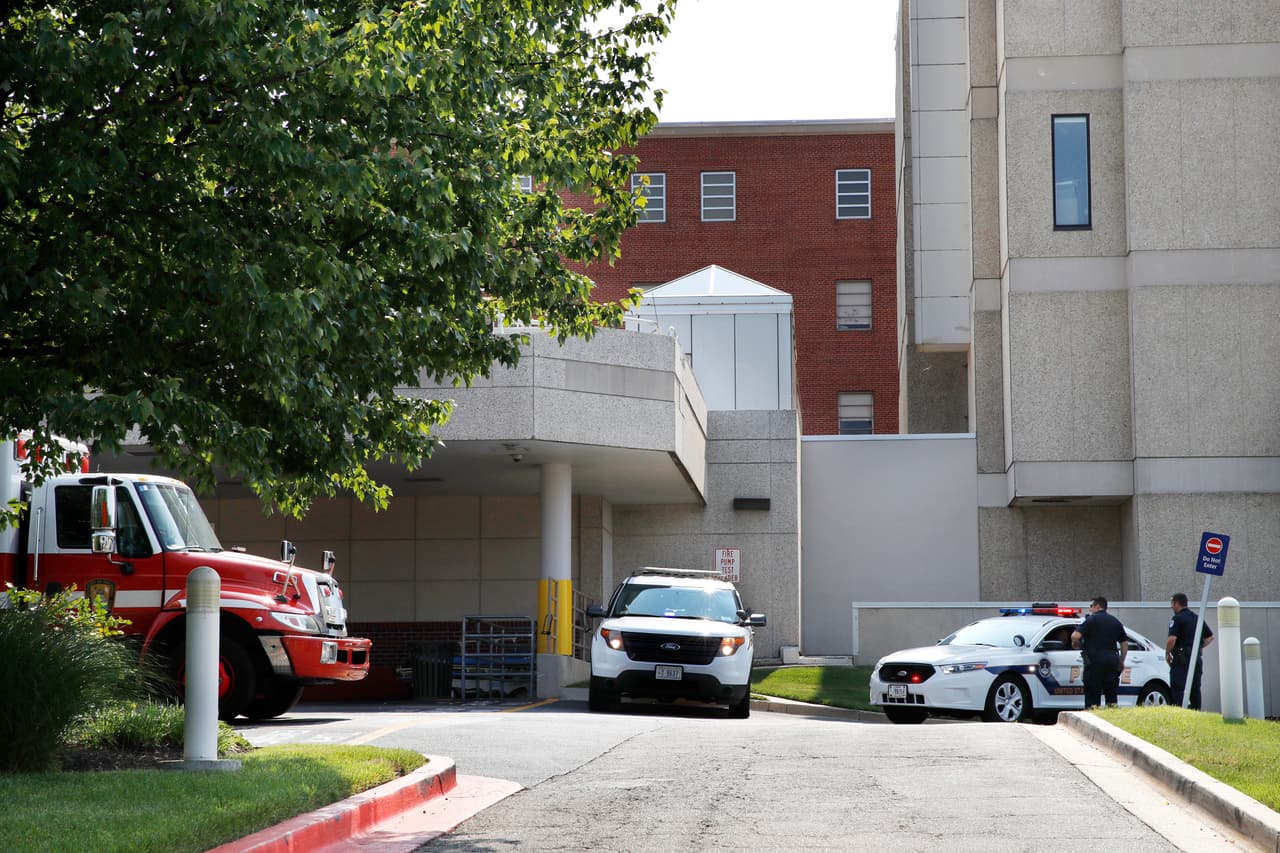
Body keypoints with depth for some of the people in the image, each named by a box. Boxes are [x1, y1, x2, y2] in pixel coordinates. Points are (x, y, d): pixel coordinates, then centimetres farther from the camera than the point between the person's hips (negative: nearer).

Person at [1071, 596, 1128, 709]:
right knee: (1112, 695, 13)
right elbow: (1125, 643, 18)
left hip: (1095, 661, -6)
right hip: (1112, 660, 6)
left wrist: (1075, 644, 5)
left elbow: (1075, 636, -16)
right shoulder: (1115, 621, 15)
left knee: (1092, 696, -3)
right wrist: (1121, 662, 24)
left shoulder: (1091, 620, -5)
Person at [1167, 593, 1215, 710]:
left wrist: (1167, 653, -7)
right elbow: (1210, 637, 20)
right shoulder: (1197, 618, 16)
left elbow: (1172, 639, -21)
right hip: (1197, 658, 7)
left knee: (1178, 689, -8)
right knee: (1195, 688, 12)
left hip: (1181, 658, -7)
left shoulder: (1177, 619, -9)